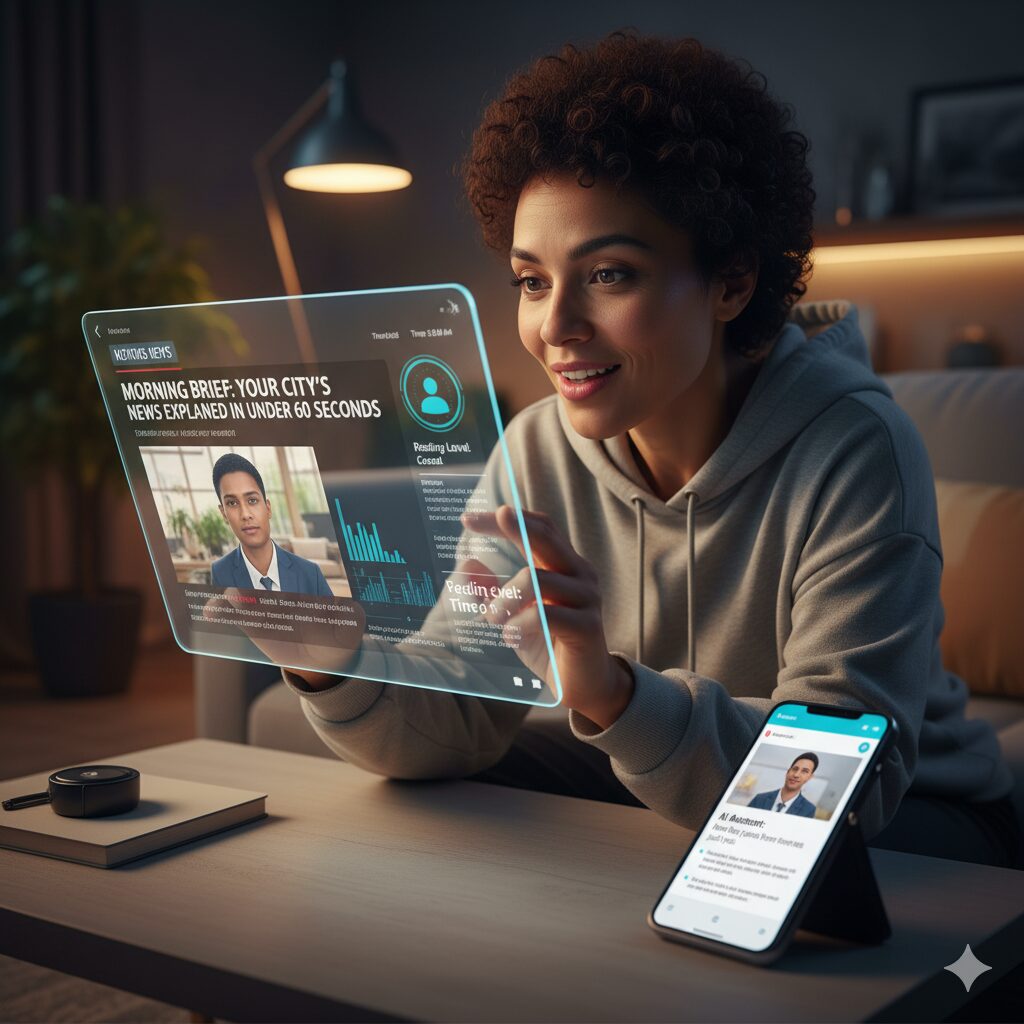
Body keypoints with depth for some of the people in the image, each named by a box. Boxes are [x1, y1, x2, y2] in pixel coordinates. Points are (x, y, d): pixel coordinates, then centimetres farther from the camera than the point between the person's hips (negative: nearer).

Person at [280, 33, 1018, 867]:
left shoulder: (853, 453, -25)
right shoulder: (538, 453, -9)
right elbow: (456, 725, -11)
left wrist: (615, 695, -49)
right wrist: (333, 669, -33)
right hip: (667, 791, 5)